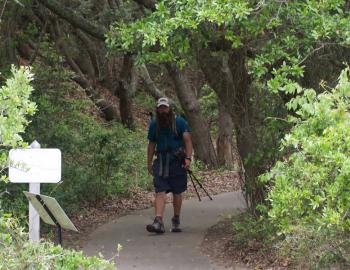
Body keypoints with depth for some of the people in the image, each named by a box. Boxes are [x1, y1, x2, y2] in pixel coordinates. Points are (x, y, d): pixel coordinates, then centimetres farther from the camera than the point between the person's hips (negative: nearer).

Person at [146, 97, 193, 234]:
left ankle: (176, 221, 24)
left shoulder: (179, 122, -3)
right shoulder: (154, 124, 8)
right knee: (160, 192, -11)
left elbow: (187, 140, -8)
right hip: (161, 162, 2)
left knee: (177, 193, 8)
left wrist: (188, 158, -20)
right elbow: (151, 145, 16)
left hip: (177, 162, -2)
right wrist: (149, 163, 14)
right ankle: (158, 222, -22)